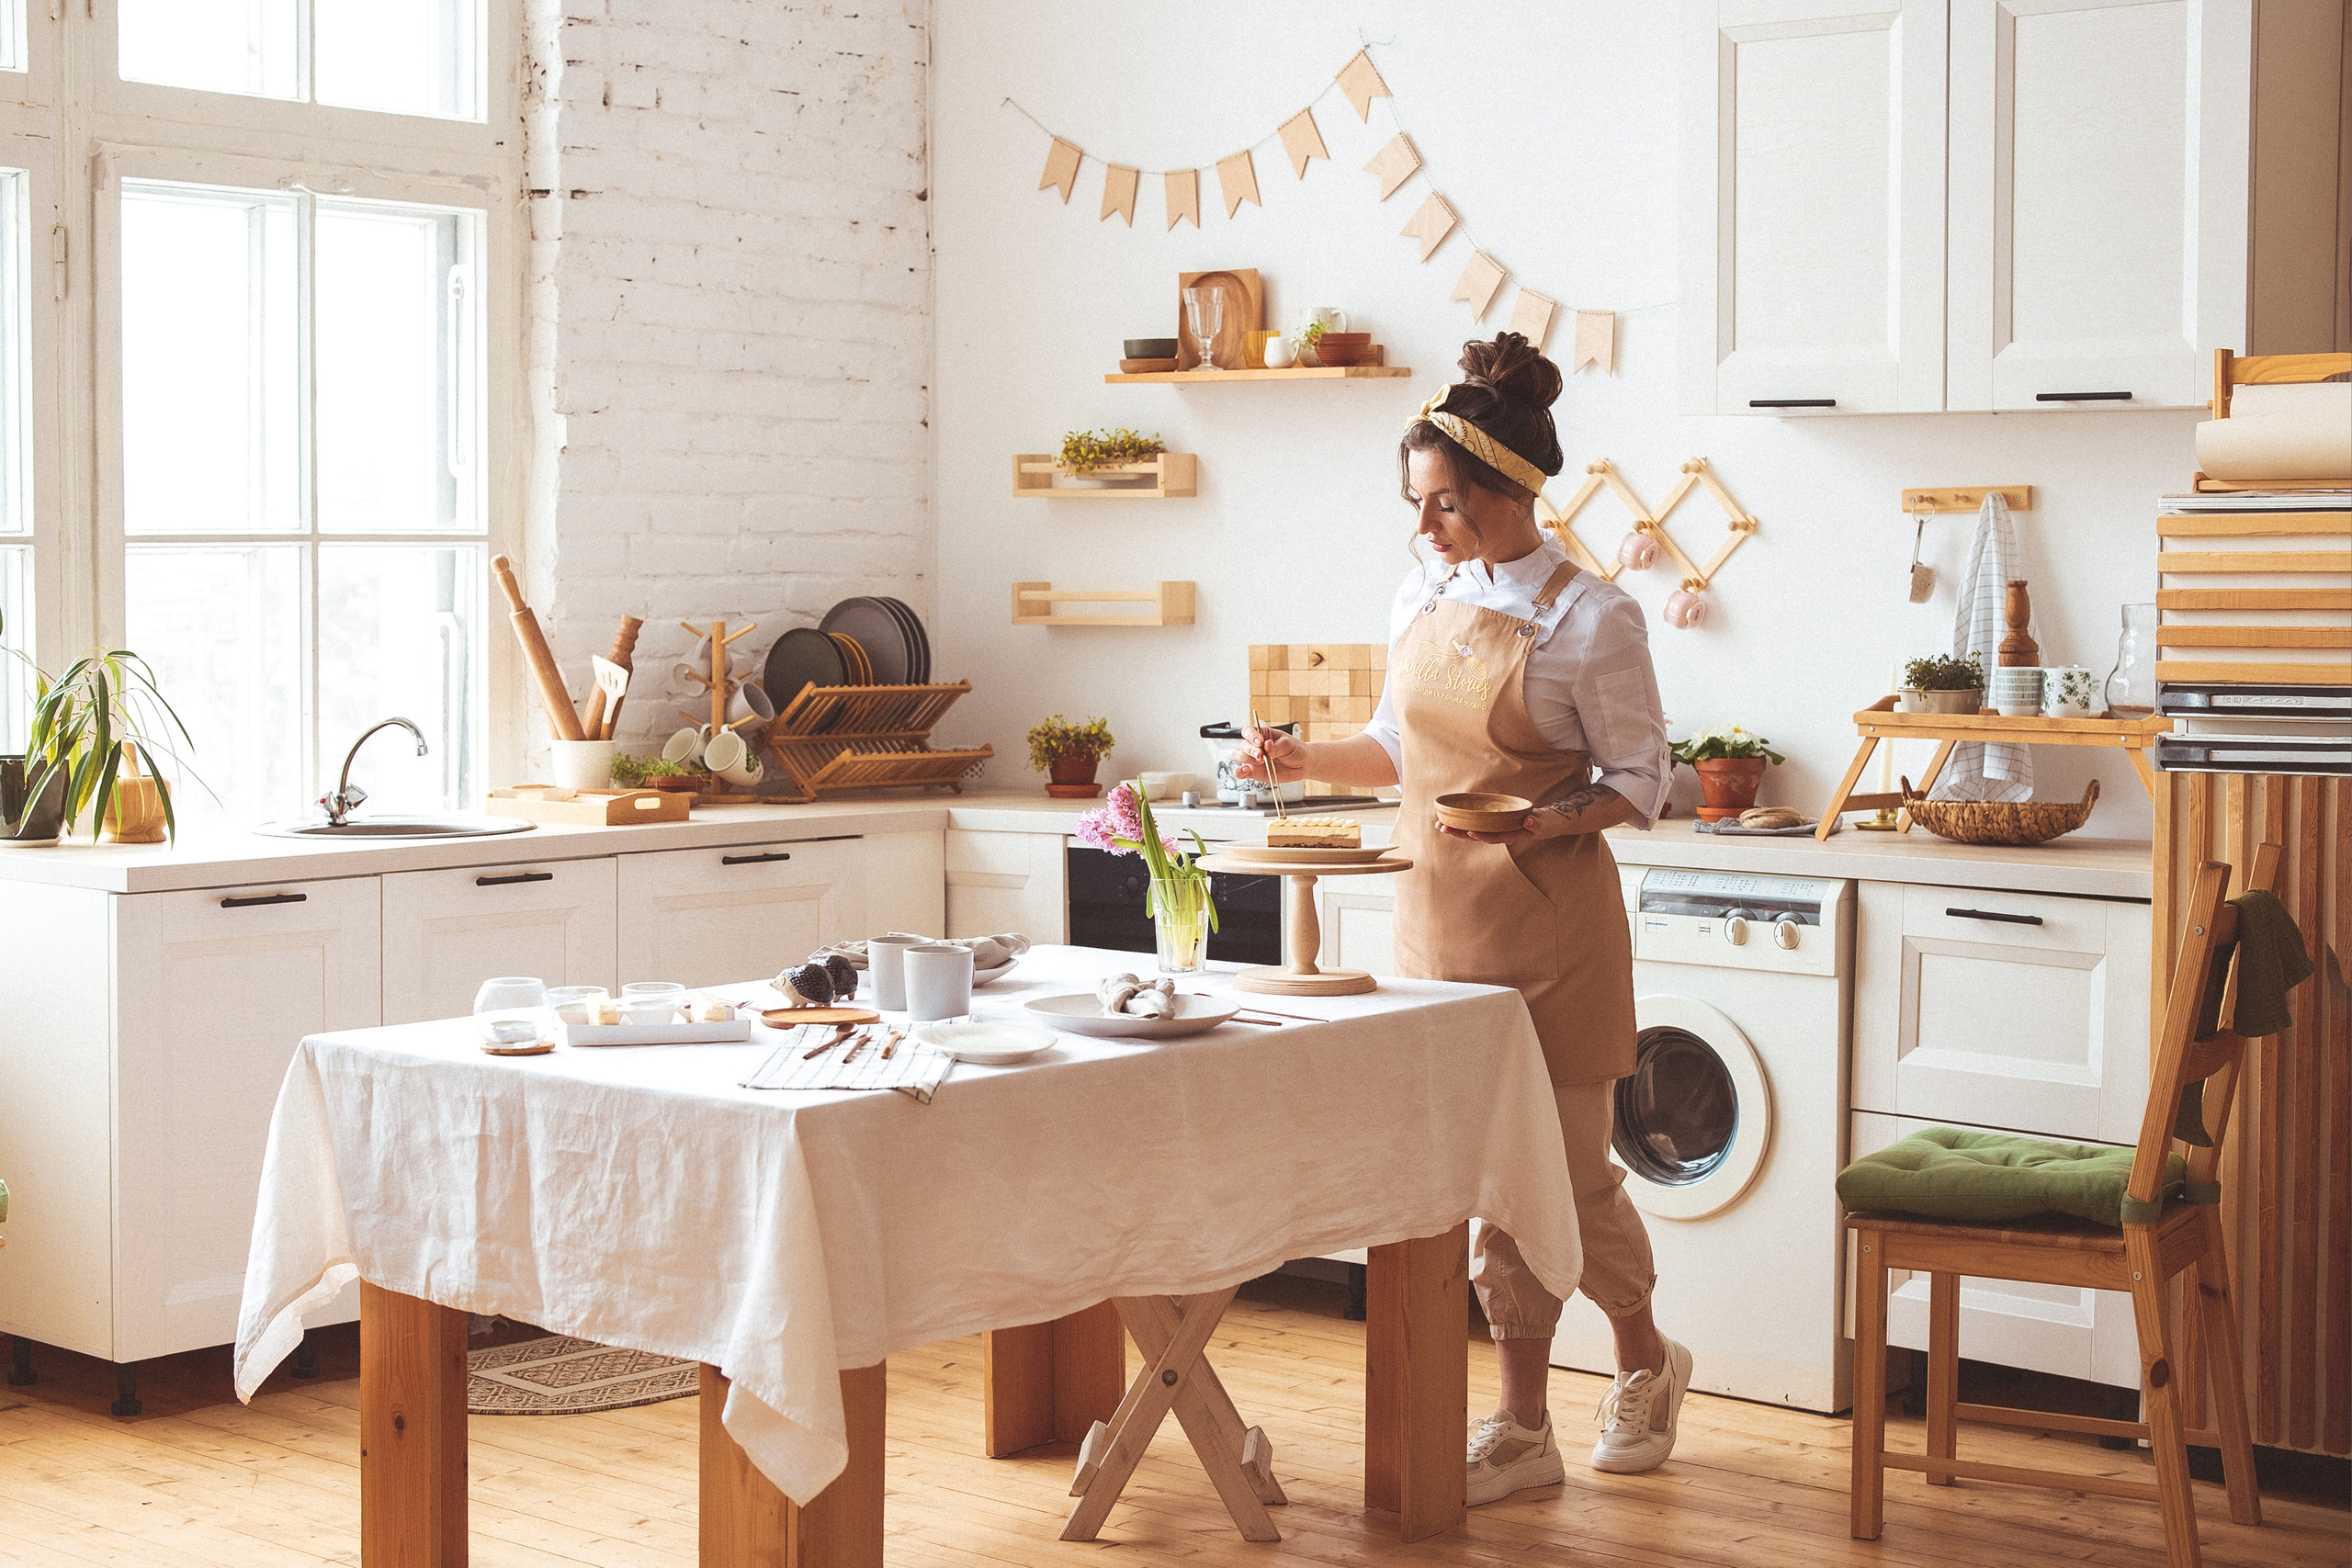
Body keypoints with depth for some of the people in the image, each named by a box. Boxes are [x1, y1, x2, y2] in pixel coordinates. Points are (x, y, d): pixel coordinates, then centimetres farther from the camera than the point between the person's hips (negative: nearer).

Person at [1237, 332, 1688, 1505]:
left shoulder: (1591, 619, -11)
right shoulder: (1423, 596, 7)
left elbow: (1638, 787, -9)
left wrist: (1539, 821, -26)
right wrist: (1304, 762, 1)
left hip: (1547, 923, -5)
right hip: (1437, 912, 5)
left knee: (1567, 1167, 4)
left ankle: (1644, 1360, 32)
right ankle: (1523, 1425, 17)